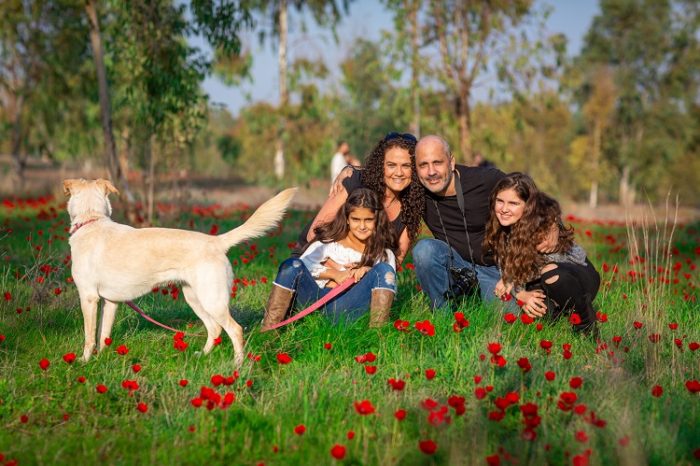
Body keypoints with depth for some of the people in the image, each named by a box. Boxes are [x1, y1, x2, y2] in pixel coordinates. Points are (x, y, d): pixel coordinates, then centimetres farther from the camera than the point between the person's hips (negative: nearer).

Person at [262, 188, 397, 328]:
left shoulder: (384, 253, 19)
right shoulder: (331, 240, 19)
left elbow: (387, 277, 2)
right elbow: (304, 263, 5)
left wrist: (368, 270, -15)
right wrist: (333, 274, -6)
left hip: (346, 308, -1)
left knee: (384, 269, -21)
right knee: (292, 265, -26)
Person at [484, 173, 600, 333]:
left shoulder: (546, 221, -25)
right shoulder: (500, 231, -8)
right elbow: (506, 270, -6)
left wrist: (508, 281, -16)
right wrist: (521, 294, -26)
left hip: (581, 275, -4)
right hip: (541, 284, 4)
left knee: (551, 273, -38)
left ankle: (586, 321, -14)